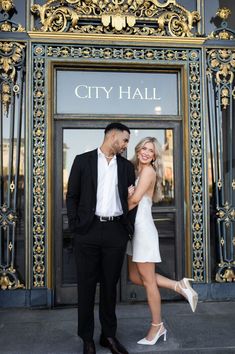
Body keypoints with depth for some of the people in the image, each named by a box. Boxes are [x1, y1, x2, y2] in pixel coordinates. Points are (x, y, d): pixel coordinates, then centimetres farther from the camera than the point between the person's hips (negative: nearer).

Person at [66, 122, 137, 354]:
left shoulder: (126, 166, 12)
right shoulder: (83, 160, 3)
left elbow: (131, 199, 12)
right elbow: (72, 196, 2)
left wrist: (129, 227, 2)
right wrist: (75, 225, -6)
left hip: (116, 231, 3)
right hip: (88, 230, -2)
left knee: (110, 285, 12)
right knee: (86, 285, 7)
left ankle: (109, 335, 27)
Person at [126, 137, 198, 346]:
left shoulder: (148, 170, -11)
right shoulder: (136, 170, 15)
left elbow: (135, 199, -19)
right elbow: (131, 195, 9)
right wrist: (128, 192, -14)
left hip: (143, 228, -9)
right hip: (135, 228, 9)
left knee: (148, 280, 3)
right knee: (135, 277, 14)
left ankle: (157, 327, 20)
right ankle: (178, 286, 21)